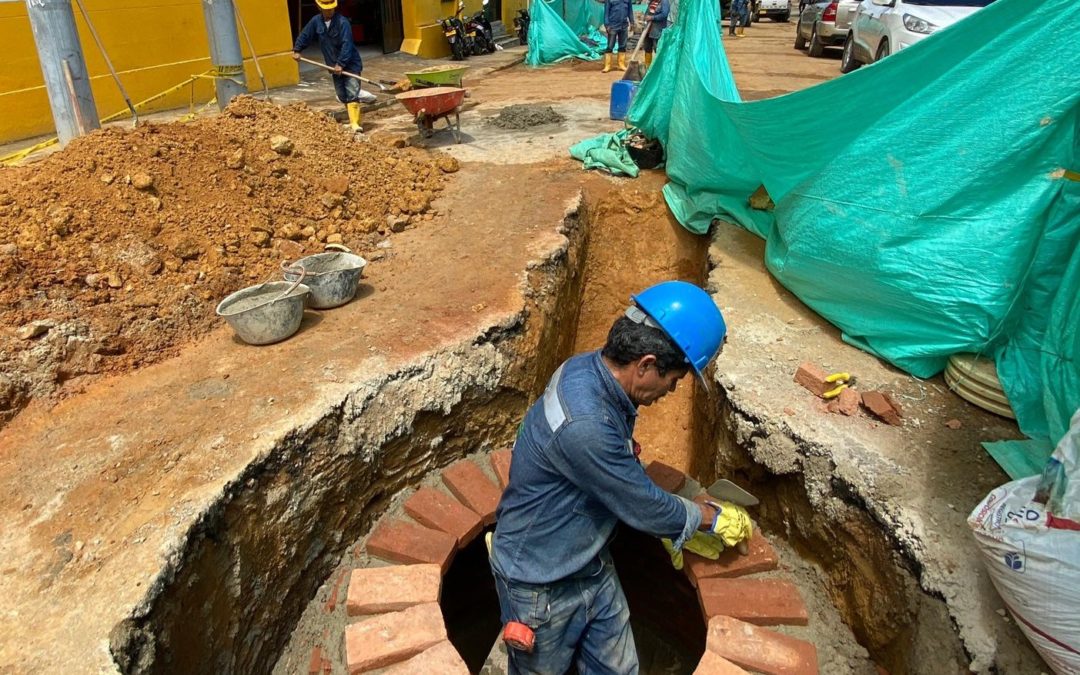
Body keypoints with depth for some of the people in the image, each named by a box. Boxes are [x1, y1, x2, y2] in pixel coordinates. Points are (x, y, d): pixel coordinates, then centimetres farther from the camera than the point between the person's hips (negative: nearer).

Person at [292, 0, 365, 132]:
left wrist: (341, 64, -28)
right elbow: (305, 35, 13)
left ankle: (354, 123, -19)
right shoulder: (316, 21, 1)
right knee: (342, 95, 10)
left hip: (351, 64, -6)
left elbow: (346, 45, -23)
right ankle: (352, 118, 25)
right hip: (334, 66, 6)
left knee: (352, 94, -14)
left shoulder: (343, 22, -17)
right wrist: (297, 50, 11)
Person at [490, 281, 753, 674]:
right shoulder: (582, 423, -38)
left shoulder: (596, 372, -9)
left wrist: (667, 522, 6)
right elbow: (644, 507, -24)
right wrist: (715, 518, -7)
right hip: (542, 587, -7)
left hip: (592, 567, 8)